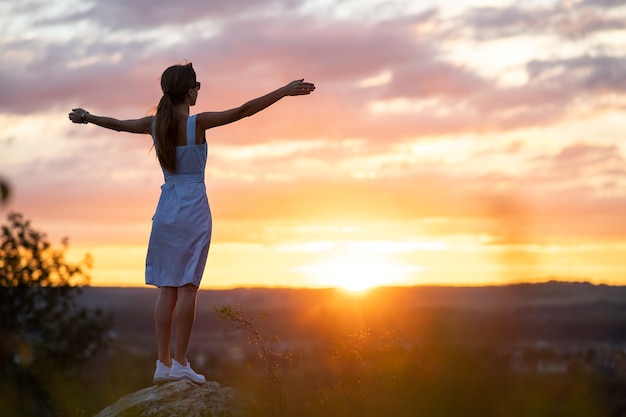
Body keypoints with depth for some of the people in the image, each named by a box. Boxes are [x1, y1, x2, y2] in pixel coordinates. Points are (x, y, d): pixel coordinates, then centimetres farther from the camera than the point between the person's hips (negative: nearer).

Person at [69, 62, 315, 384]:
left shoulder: (155, 124, 4)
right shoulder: (198, 123, -11)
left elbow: (117, 124, 20)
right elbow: (244, 111, -16)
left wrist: (86, 118, 38)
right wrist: (285, 91, -15)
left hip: (166, 210, 5)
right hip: (193, 209, -5)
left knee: (167, 288, 8)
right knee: (187, 287, -2)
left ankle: (163, 363, 9)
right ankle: (179, 362, -1)